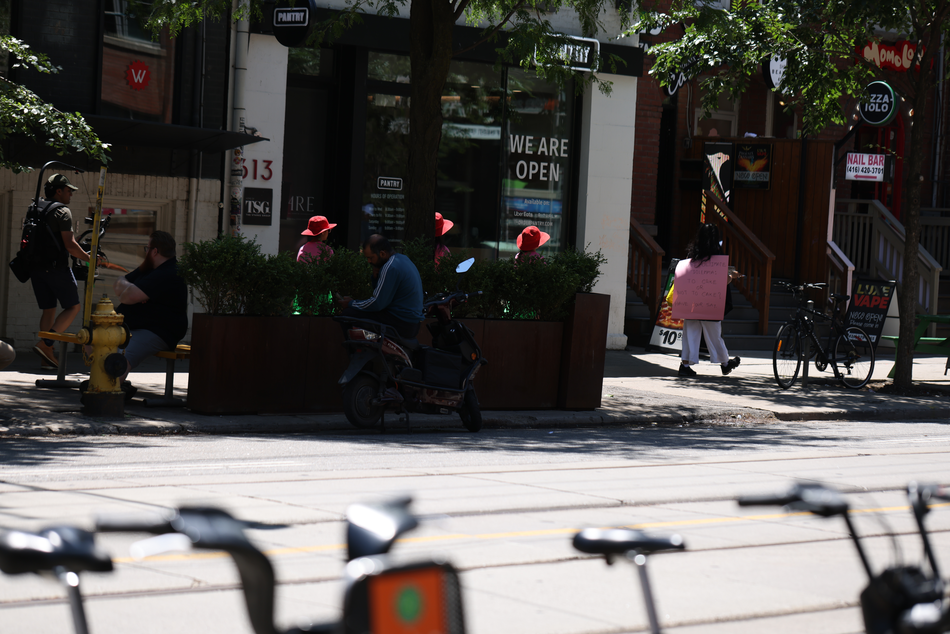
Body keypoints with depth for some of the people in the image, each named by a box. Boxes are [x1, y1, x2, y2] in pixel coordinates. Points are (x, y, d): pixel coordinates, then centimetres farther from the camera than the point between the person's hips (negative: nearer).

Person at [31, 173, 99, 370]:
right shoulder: (62, 212, -11)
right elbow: (70, 245, -17)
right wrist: (89, 258, -5)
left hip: (36, 266, 8)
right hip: (57, 267, -8)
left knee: (48, 309, 12)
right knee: (73, 307, 2)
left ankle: (47, 357, 8)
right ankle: (46, 344, -14)